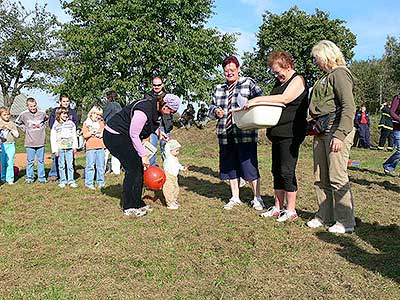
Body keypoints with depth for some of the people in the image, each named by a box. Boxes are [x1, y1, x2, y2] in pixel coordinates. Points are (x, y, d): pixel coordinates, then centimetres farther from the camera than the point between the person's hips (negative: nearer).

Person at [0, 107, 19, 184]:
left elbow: (17, 135, 4)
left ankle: (10, 179, -2)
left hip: (11, 145, -1)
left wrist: (10, 129, -9)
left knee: (10, 162, -6)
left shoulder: (12, 124, 7)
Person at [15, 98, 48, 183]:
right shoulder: (23, 114, -3)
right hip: (30, 143, -1)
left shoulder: (42, 113, 0)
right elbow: (17, 123, 15)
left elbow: (46, 119, 23)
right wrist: (25, 129, 5)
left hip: (41, 142, 1)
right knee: (30, 161, 5)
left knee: (41, 161, 8)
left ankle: (42, 177, 15)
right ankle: (29, 178, 15)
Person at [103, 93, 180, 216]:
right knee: (133, 168, -10)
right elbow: (134, 135, -25)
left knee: (138, 168, 7)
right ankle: (129, 207, 0)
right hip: (114, 136, -10)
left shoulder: (155, 109, 0)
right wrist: (144, 155, -20)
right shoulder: (144, 110, -29)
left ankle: (137, 203, 16)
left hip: (124, 136, 10)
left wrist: (158, 131, 3)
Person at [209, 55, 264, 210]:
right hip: (225, 136, 5)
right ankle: (235, 198, 27)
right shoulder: (219, 89, 15)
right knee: (230, 167, 12)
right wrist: (216, 111, -5)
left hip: (245, 135, -5)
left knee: (250, 166, -1)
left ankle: (257, 198, 17)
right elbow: (211, 108, 17)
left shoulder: (248, 84, 2)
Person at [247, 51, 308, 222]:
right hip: (277, 133, 9)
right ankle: (278, 208, 19)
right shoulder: (279, 82, 20)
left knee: (287, 172, -7)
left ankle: (291, 211, 3)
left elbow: (284, 99, -21)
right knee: (277, 171, 10)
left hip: (290, 134, -9)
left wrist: (258, 99, -21)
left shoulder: (297, 80, -6)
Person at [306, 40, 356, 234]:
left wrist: (340, 134, -23)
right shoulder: (325, 77, 19)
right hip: (321, 131, 9)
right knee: (320, 178, 11)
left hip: (335, 130, -9)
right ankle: (324, 216, 22)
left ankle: (345, 222, 7)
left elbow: (349, 107, -17)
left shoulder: (339, 73, -8)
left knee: (337, 178, -4)